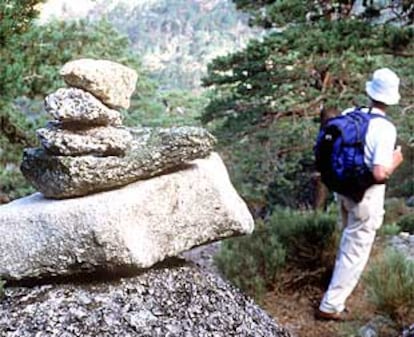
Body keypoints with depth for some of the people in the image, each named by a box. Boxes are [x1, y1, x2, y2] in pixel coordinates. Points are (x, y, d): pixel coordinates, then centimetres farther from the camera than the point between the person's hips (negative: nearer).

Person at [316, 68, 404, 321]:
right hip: (366, 199, -6)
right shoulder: (385, 129, -25)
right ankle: (331, 306, 13)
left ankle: (345, 273, 57)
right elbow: (380, 174, -30)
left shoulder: (349, 115, -7)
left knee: (350, 238, 32)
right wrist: (395, 162, -10)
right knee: (355, 251, 7)